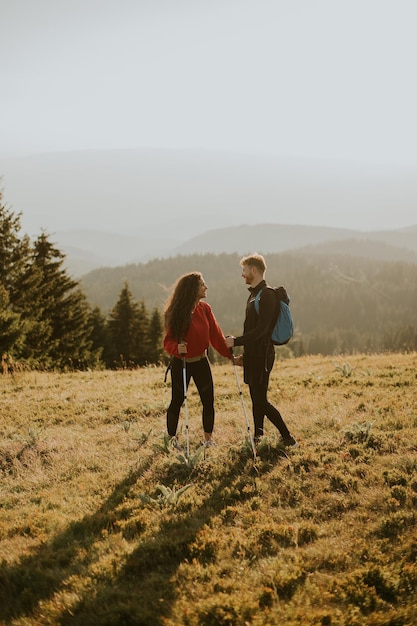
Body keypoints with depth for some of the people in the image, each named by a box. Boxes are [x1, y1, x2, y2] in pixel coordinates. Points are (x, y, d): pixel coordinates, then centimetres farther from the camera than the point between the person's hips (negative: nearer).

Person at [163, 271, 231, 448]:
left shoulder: (205, 309, 0)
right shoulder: (177, 313, -15)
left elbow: (215, 335, 2)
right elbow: (168, 341, -15)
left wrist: (229, 354, -3)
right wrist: (177, 348, -36)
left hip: (201, 362, 5)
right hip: (181, 363, -5)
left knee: (208, 401, 4)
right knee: (177, 401, 4)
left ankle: (208, 438, 20)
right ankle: (171, 439, 18)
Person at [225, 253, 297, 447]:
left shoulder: (267, 296, -16)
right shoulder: (253, 294, 15)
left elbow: (261, 330, -23)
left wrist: (236, 341, -21)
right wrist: (245, 354, 18)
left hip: (262, 355, -10)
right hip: (253, 355, 10)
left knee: (261, 400, -10)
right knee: (255, 397, 14)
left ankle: (288, 437, -3)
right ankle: (257, 435, 24)